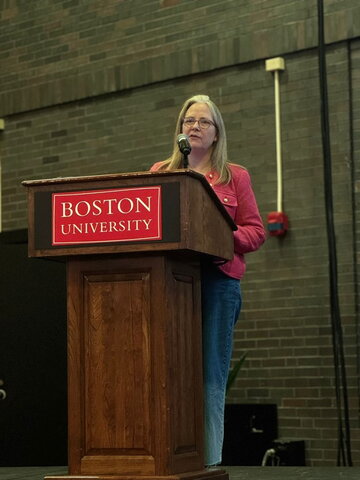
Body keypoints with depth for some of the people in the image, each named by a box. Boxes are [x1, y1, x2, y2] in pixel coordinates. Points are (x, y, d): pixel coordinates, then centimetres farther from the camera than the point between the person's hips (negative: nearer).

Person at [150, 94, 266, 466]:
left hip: (217, 280, -1)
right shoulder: (160, 173, 18)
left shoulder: (235, 176, 14)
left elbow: (255, 232, 7)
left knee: (210, 380, -4)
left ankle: (208, 464, -1)